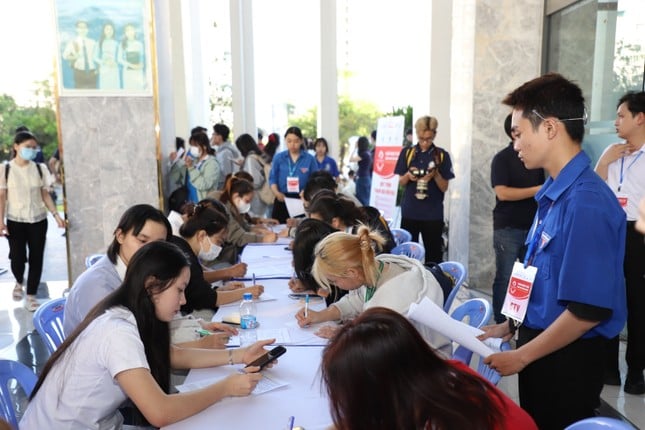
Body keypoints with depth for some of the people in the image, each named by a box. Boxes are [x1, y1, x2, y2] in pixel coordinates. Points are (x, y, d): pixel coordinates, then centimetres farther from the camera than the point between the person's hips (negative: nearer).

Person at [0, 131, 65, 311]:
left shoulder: (40, 168, 1)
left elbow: (45, 195, 5)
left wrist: (56, 215, -4)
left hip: (38, 220, 1)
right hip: (15, 221, -1)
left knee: (36, 258, 1)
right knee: (17, 258, 0)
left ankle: (31, 295, 14)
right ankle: (19, 282, 34)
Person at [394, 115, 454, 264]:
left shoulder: (442, 155, -1)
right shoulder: (407, 153, 4)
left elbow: (444, 188, -1)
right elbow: (401, 182, 7)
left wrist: (435, 175, -19)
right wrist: (408, 175, -14)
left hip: (433, 214, -1)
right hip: (409, 212, 1)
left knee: (434, 254, 3)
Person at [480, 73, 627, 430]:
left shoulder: (586, 201, -23)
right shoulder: (552, 192, 4)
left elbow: (590, 310, -24)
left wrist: (521, 356, -16)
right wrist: (508, 328, 12)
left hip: (566, 359, -8)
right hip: (540, 342, 8)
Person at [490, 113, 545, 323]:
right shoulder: (502, 158, -6)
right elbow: (502, 193, -17)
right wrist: (537, 190, -18)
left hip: (533, 226, 6)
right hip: (508, 228, -5)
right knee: (505, 278, 1)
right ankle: (501, 323, 11)